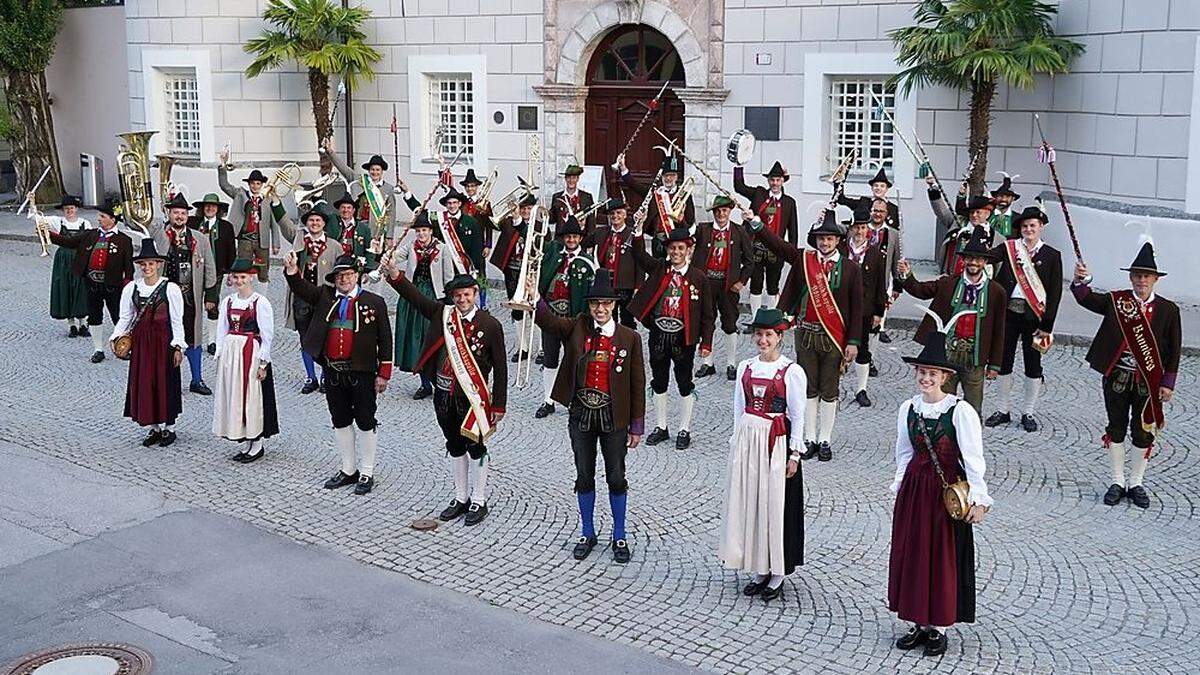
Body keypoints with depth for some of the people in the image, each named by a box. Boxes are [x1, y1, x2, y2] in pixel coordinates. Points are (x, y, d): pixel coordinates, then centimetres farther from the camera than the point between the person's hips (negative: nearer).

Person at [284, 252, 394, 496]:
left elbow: (385, 340, -3)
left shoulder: (374, 302, -3)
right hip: (333, 373, 4)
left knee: (366, 423, 4)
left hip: (362, 374, -4)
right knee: (340, 422, 14)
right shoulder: (325, 297, 8)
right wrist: (292, 271, -28)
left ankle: (366, 473, 15)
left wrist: (383, 374, -7)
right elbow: (302, 288, -6)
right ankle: (348, 470, 27)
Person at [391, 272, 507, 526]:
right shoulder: (442, 314, 0)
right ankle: (461, 498, 31)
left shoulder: (490, 325, -9)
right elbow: (414, 295, -8)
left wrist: (498, 405, -8)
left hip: (472, 397, -4)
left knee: (476, 448, 7)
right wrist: (394, 274, -26)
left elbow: (500, 368, -7)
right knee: (455, 447, 17)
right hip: (444, 394, 4)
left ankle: (479, 501, 22)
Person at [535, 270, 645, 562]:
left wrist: (637, 426, -2)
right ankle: (587, 533, 29)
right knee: (584, 476, 13)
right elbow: (549, 321, -19)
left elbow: (637, 384, -2)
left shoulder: (630, 338, -5)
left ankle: (619, 536, 25)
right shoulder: (577, 327, -1)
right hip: (581, 415, 2)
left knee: (616, 478, 9)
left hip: (614, 417, -1)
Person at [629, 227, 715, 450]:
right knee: (659, 382, 13)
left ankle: (684, 430, 19)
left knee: (685, 384, 7)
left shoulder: (698, 277, -5)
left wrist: (706, 343, -6)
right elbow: (639, 254, -14)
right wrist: (638, 230, -29)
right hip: (658, 335, 3)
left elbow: (707, 313, -2)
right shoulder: (659, 268, 2)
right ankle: (661, 427, 26)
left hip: (683, 338, -3)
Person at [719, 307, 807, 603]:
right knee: (748, 501, 8)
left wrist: (794, 454, -8)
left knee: (775, 504, 1)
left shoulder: (791, 371, -8)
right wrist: (736, 443, 11)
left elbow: (798, 415, -6)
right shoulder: (745, 367, 7)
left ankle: (777, 575, 13)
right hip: (747, 440, 5)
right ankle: (760, 570, 20)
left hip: (776, 442, -5)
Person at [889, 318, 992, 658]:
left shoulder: (960, 411, -14)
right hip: (913, 489, 5)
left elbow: (973, 459, -13)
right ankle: (920, 623, 23)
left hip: (947, 491, -5)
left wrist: (978, 499, -16)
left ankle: (939, 627, 18)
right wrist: (900, 487, 10)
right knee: (910, 554, 10)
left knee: (944, 558, 4)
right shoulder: (907, 409, 2)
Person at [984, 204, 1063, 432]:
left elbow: (1055, 292, -2)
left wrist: (1047, 326, -7)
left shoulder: (1052, 255, 0)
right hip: (1008, 313, 1)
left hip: (1034, 317, -1)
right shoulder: (1009, 247, 4)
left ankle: (1028, 413, 20)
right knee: (1004, 361, 9)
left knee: (1033, 365, 7)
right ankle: (1003, 410, 22)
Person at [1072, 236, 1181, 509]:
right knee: (1116, 429, 10)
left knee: (1143, 432, 9)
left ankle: (1136, 483, 24)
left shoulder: (1168, 309, -3)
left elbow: (1174, 350, -1)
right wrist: (1081, 281, -35)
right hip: (1117, 377, 1)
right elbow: (1086, 299, -14)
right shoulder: (1116, 301, -1)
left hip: (1149, 381, 0)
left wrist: (1168, 383, -5)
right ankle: (1117, 482, 22)